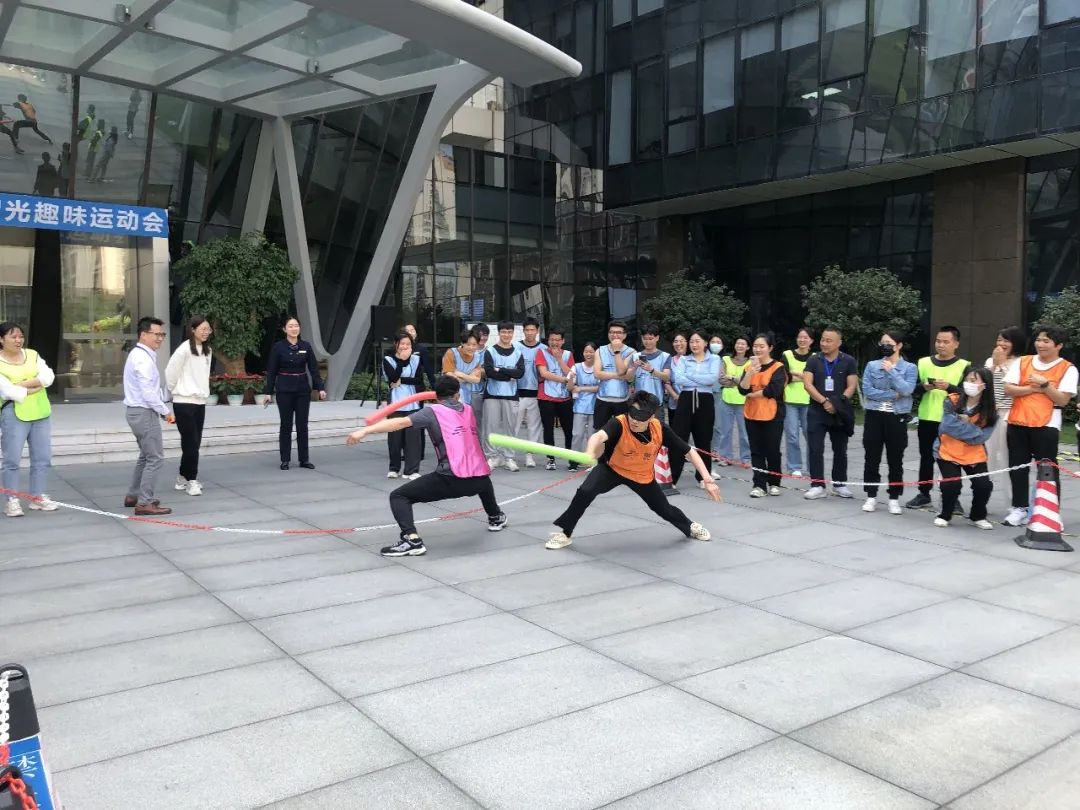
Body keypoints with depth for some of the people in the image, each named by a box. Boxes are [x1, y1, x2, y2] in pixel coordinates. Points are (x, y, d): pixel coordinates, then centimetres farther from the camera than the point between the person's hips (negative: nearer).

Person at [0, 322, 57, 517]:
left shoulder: (32, 355, 9)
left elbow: (48, 376, -5)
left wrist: (22, 384, -15)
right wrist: (35, 387, -10)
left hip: (40, 414, 5)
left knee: (43, 458, 8)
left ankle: (37, 497, 18)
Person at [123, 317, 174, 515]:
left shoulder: (138, 355, 14)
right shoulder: (144, 359, -18)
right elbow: (148, 392, -23)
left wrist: (161, 410, 11)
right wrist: (165, 411, -13)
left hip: (136, 410, 11)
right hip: (144, 412, -11)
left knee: (146, 455, 22)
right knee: (155, 458, -6)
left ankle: (133, 496, 29)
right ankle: (144, 503, -3)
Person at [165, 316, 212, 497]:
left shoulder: (207, 350, 9)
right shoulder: (184, 349, -14)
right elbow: (170, 372, -13)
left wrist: (203, 391, 10)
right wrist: (174, 390, 0)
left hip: (200, 402, 7)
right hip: (184, 402, -7)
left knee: (194, 443, 11)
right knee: (190, 443, -5)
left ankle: (183, 478, 22)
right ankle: (191, 480, 3)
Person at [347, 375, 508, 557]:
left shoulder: (433, 412, 5)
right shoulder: (468, 410, 20)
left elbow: (401, 422, -9)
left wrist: (364, 431, -13)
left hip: (453, 478, -6)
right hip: (479, 479, 6)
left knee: (398, 496, 1)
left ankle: (412, 540, -19)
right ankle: (496, 518, 59)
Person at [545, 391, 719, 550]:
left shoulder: (661, 430, -28)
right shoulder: (618, 424, -37)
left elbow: (689, 452, -17)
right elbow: (598, 436, -59)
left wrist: (708, 480, -24)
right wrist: (590, 454, -82)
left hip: (643, 476, 2)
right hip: (612, 469, -2)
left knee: (664, 509, 15)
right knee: (585, 492, -26)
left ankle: (690, 527, 49)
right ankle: (564, 533, -5)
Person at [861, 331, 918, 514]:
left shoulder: (910, 368, 2)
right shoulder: (872, 365, 5)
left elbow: (907, 390, -14)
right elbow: (867, 390, -7)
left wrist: (891, 370, -14)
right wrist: (893, 395, -10)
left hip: (897, 418, -1)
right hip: (874, 416, 1)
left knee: (895, 460, 4)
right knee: (872, 458, 4)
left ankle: (894, 499, 13)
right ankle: (871, 496, 14)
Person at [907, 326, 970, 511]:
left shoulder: (963, 366, -1)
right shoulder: (923, 362, 8)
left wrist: (949, 387, -22)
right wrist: (924, 387, -11)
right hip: (926, 419, 3)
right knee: (926, 457, 10)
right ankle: (924, 495, 19)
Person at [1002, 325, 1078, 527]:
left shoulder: (1067, 369, -2)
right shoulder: (1022, 362, 7)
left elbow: (1063, 400, -9)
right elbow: (1008, 389, -1)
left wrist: (1044, 384, -15)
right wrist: (1033, 388, -12)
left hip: (1046, 425, -4)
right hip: (1017, 423, 4)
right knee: (1017, 467, 9)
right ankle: (1020, 508, 20)